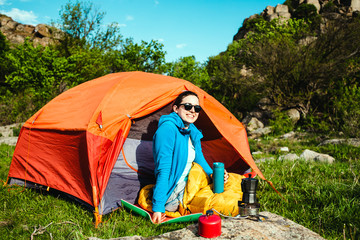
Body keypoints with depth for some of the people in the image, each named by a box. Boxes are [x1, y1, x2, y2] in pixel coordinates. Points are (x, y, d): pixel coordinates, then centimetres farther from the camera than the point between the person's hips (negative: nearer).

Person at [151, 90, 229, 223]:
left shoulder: (193, 131, 6)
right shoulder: (167, 128, -20)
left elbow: (199, 159, 18)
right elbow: (163, 169, -24)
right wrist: (158, 207, -26)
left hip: (189, 183, 9)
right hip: (174, 191, -9)